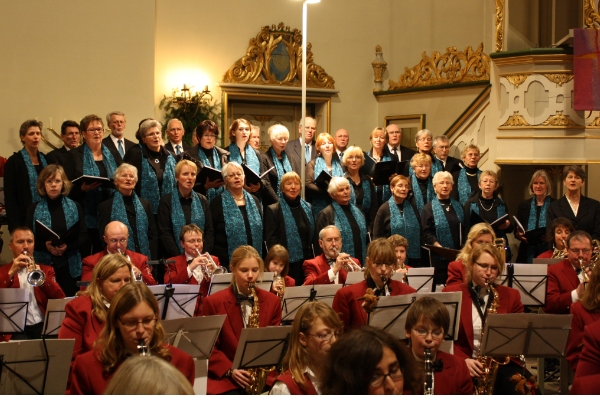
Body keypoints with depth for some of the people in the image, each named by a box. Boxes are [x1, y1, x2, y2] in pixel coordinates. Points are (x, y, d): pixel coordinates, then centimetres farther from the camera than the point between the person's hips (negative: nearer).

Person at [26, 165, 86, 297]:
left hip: (70, 266, 1)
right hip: (43, 265, -1)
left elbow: (84, 236, 3)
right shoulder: (34, 209, 4)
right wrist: (45, 245, -16)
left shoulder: (75, 207, 7)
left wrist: (68, 246, -15)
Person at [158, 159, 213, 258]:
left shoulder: (202, 200, 10)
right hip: (175, 258, -2)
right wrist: (179, 257, -13)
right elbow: (164, 233, -4)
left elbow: (209, 231, 7)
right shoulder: (166, 201, 1)